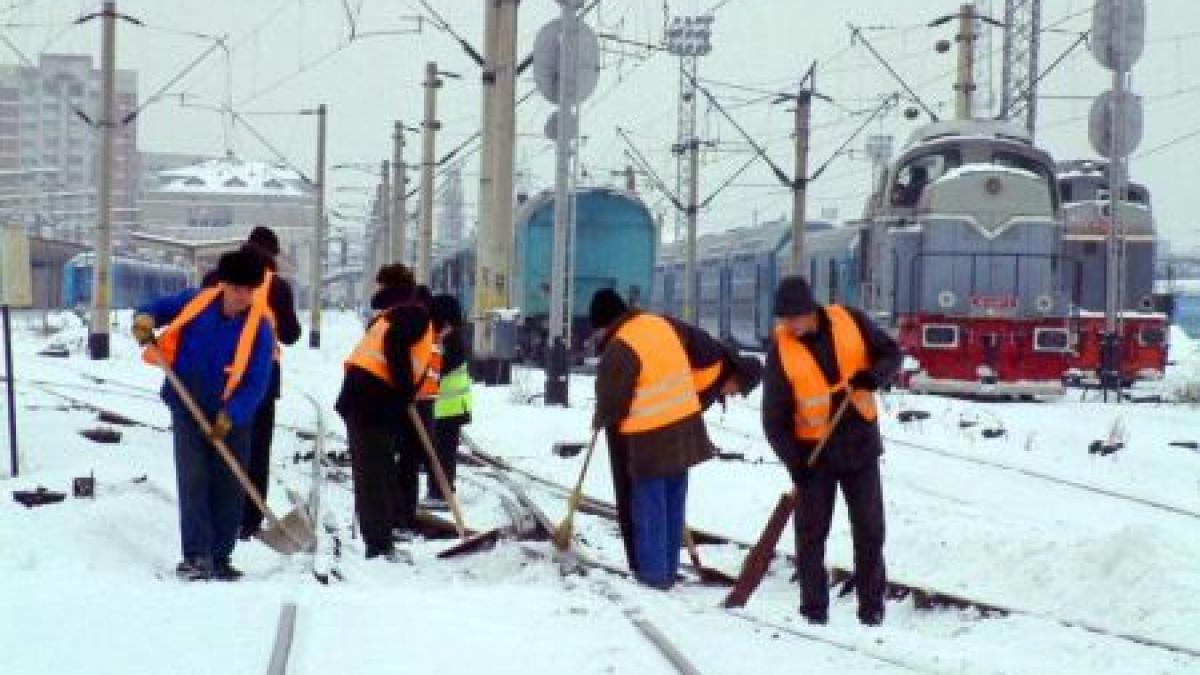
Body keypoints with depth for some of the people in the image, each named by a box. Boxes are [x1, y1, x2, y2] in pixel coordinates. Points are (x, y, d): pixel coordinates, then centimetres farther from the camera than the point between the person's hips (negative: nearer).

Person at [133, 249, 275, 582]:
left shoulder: (259, 329, -13)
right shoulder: (196, 302, -7)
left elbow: (257, 383, -16)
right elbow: (161, 307, 9)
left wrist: (230, 415, -27)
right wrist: (146, 320, -15)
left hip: (231, 418, 0)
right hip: (189, 410, 0)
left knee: (229, 489, 4)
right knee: (193, 481, -10)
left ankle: (219, 558, 14)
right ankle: (196, 555, -11)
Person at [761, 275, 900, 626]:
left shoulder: (850, 322, -9)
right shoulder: (781, 349, -13)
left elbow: (891, 353, 3)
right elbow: (774, 416, -10)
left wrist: (874, 376, -19)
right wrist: (794, 461, -18)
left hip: (859, 442, 1)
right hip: (814, 450, -1)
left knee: (869, 529, 5)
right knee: (811, 531, 2)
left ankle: (871, 603, 15)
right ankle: (814, 606, 12)